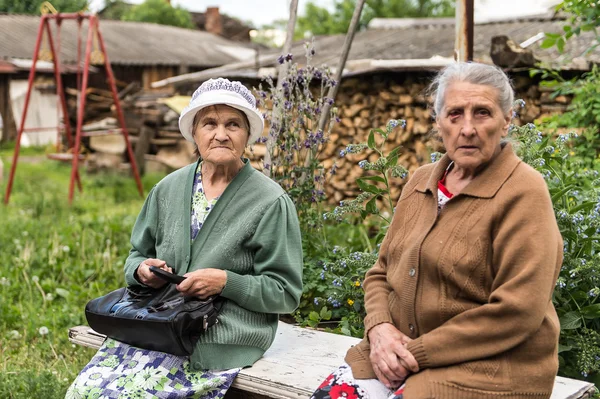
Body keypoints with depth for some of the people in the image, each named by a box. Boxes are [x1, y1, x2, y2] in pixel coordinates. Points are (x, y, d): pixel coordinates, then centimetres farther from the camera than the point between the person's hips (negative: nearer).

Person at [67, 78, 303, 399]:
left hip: (221, 337, -4)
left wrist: (225, 281, -18)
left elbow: (285, 292, -4)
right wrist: (143, 270, -4)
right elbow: (136, 255, 20)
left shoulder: (271, 202, -5)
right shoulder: (168, 189, 10)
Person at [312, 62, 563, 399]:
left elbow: (517, 310, -18)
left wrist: (420, 352, -17)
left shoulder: (523, 193, -11)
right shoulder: (421, 181, 9)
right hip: (402, 352, 5)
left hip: (489, 364, -5)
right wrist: (380, 328, -7)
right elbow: (382, 272, 14)